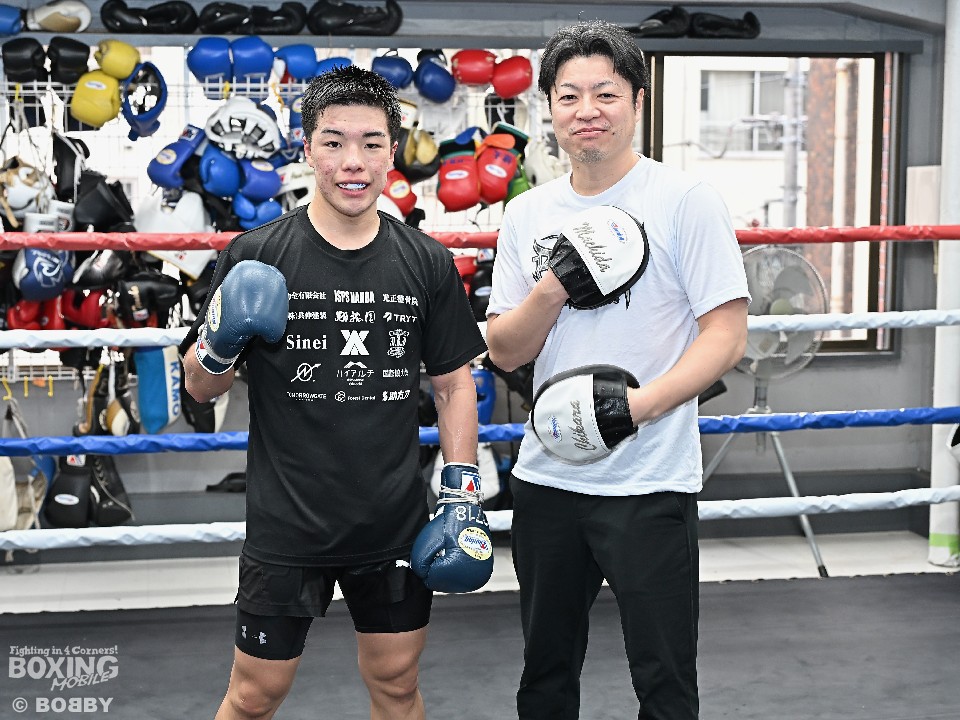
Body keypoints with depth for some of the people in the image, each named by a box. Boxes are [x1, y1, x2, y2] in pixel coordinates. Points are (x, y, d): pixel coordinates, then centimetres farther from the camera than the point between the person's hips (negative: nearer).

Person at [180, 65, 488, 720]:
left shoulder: (428, 263, 1)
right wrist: (219, 346, -20)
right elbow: (200, 388, 1)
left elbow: (453, 381, 8)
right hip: (286, 527, -2)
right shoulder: (255, 257, -6)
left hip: (397, 525, 2)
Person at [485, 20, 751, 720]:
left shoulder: (686, 201, -7)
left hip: (649, 485, -4)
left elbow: (726, 335, -10)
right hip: (547, 478, 5)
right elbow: (504, 350, 6)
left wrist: (640, 403, -24)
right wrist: (554, 288, -12)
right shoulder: (528, 214, 8)